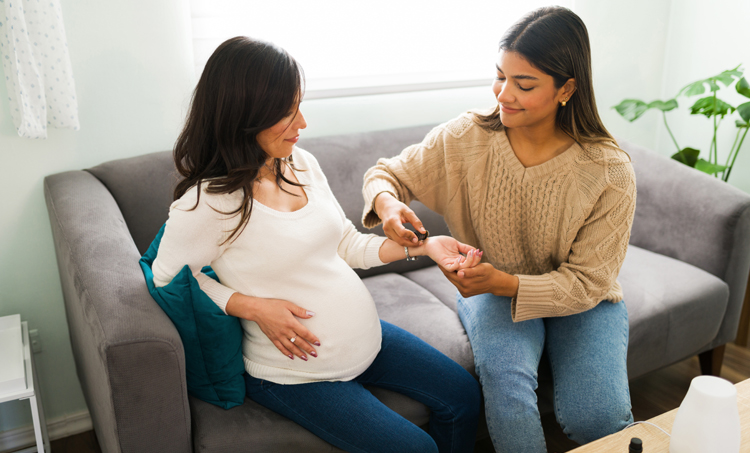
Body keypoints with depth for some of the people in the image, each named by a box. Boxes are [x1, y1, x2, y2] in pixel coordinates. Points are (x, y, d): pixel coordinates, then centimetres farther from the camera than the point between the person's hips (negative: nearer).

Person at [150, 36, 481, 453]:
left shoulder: (302, 162, -1)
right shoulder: (206, 203, -22)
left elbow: (345, 242, 7)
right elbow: (167, 278, -10)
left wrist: (422, 245, -5)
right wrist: (254, 307, -20)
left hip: (368, 338, 7)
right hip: (298, 371, -6)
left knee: (463, 396, 10)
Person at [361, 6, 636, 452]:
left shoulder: (610, 171, -20)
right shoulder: (465, 137, -15)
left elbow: (586, 282, -17)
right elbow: (387, 173, -3)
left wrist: (504, 282, -33)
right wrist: (387, 202, -29)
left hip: (581, 299, 0)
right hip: (492, 288, 1)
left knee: (595, 416, -21)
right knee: (506, 384, -30)